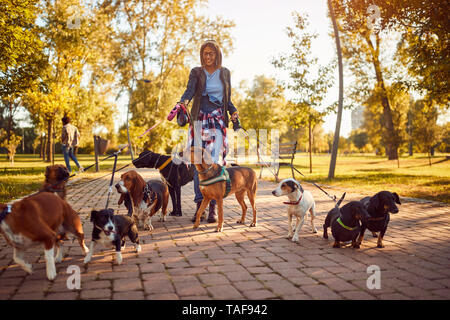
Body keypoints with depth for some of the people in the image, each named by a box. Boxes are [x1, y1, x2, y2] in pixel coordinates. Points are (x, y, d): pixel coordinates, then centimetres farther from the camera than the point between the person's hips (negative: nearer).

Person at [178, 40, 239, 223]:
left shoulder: (225, 73, 16)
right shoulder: (196, 72, 10)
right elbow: (190, 90, -8)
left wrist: (234, 112, 0)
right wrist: (183, 101, -29)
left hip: (218, 120, 0)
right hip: (200, 119, 0)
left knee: (214, 162, -10)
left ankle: (213, 207, -8)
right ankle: (200, 204, 1)